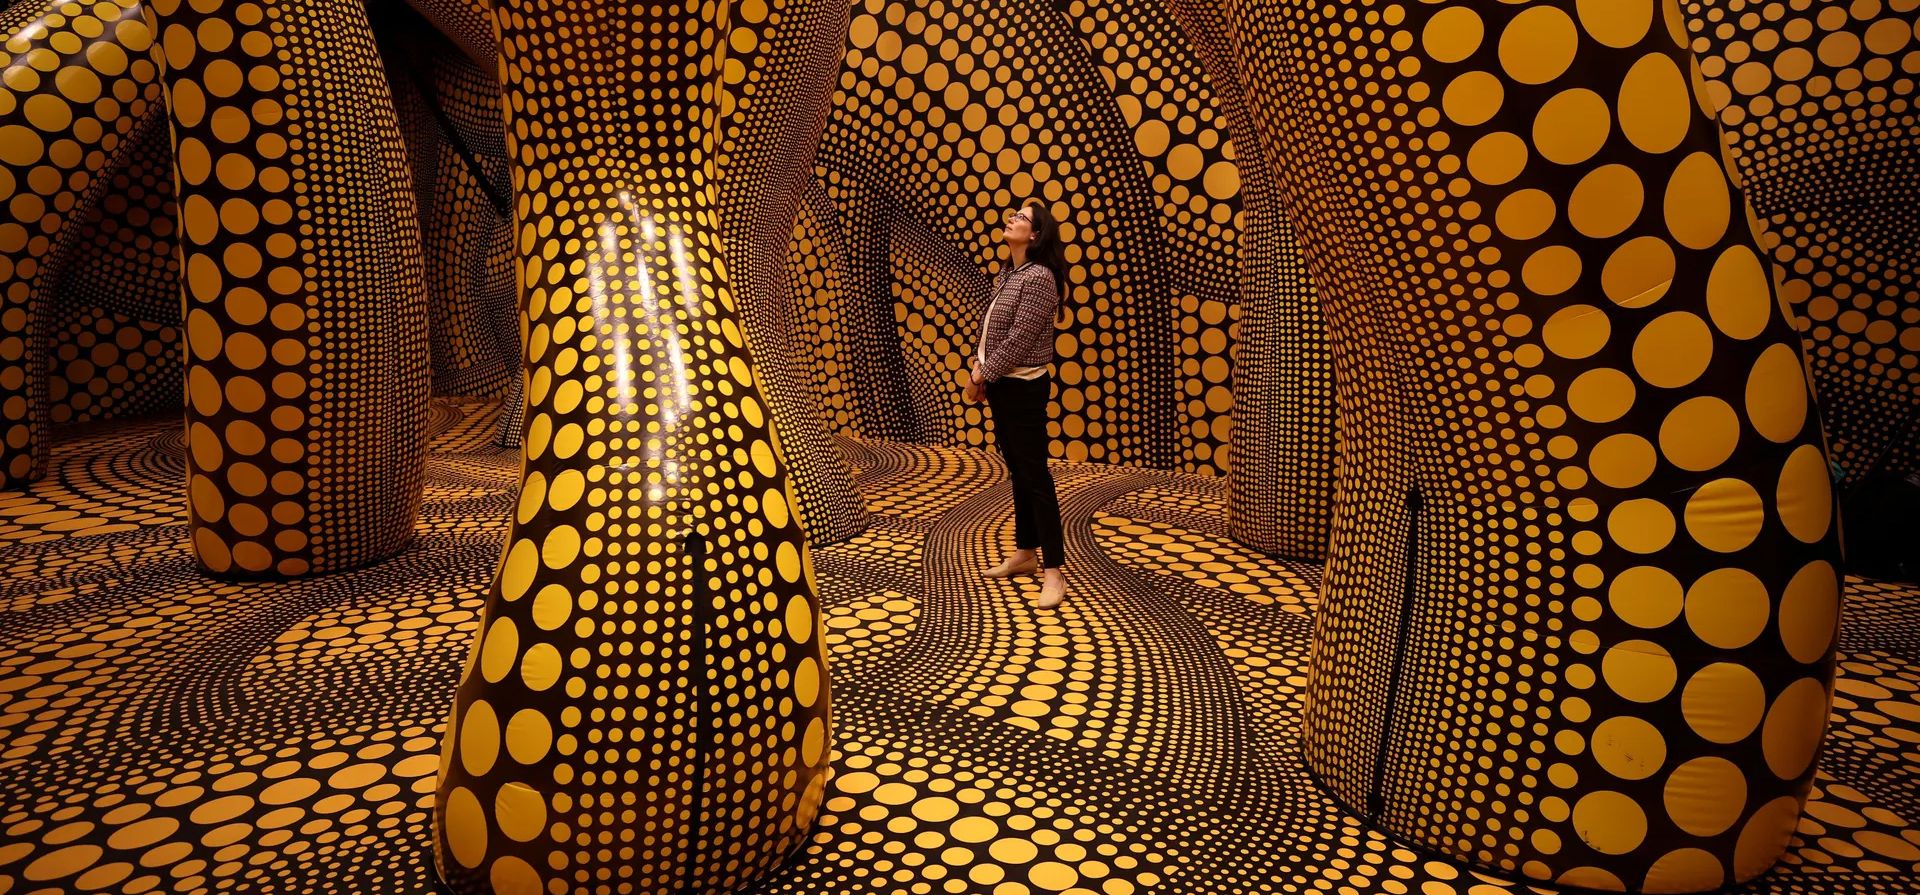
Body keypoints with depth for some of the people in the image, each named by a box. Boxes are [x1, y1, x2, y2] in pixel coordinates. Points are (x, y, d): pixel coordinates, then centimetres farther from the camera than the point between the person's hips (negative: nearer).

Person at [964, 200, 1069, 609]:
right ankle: (1025, 554, 26)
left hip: (1023, 387, -9)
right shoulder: (1005, 274, 11)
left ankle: (1053, 571, -2)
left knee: (1035, 475, -7)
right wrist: (977, 368, 1)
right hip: (1001, 385, 9)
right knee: (1018, 472, 15)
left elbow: (1019, 341, -20)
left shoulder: (1038, 277, -17)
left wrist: (981, 377, -13)